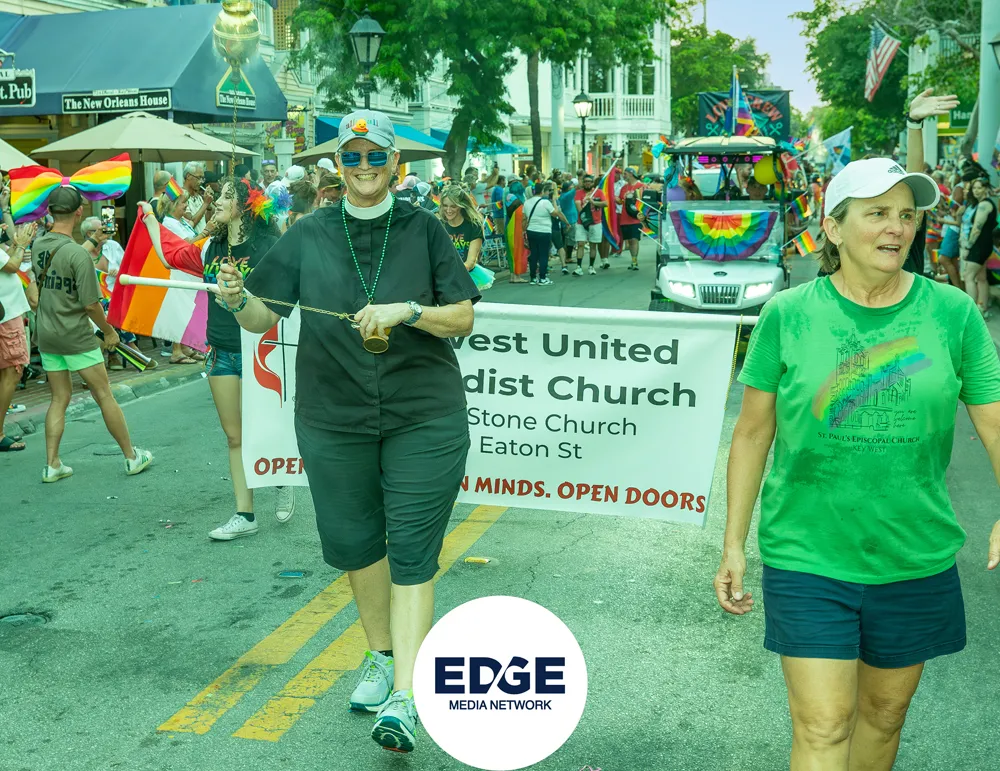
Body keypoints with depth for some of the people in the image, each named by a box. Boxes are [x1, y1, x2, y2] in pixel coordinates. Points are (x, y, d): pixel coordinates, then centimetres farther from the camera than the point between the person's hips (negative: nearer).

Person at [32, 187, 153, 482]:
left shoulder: (38, 246, 1)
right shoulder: (78, 253, -19)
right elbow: (90, 304, -19)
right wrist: (109, 331, -4)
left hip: (46, 335, 6)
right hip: (76, 336, -6)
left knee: (59, 399, 13)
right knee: (105, 396, 5)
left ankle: (52, 465, 12)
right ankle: (132, 457, 15)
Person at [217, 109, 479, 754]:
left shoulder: (424, 229, 0)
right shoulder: (308, 235, 4)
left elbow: (463, 318, -2)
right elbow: (264, 318, 4)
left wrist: (407, 311, -19)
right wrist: (239, 300, -18)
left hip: (424, 416, -2)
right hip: (333, 419, 3)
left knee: (412, 550, -5)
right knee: (352, 542, 13)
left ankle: (405, 697, -2)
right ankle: (381, 657, 36)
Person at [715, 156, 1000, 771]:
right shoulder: (788, 315, -6)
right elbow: (753, 432, 1)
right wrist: (734, 545, 1)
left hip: (917, 561, 2)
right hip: (808, 559, -2)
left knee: (884, 715, 18)